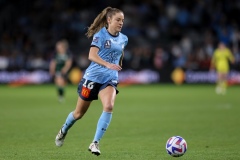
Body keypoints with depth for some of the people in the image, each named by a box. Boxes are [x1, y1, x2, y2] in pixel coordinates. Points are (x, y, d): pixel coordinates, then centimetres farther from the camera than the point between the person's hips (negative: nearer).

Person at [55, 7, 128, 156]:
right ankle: (63, 131, 42)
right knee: (79, 113, 10)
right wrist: (108, 64, -37)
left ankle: (95, 143, -18)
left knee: (109, 106, -26)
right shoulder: (101, 34, -11)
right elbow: (92, 55, -25)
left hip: (110, 79, 3)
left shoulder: (123, 39, 6)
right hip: (93, 76, -3)